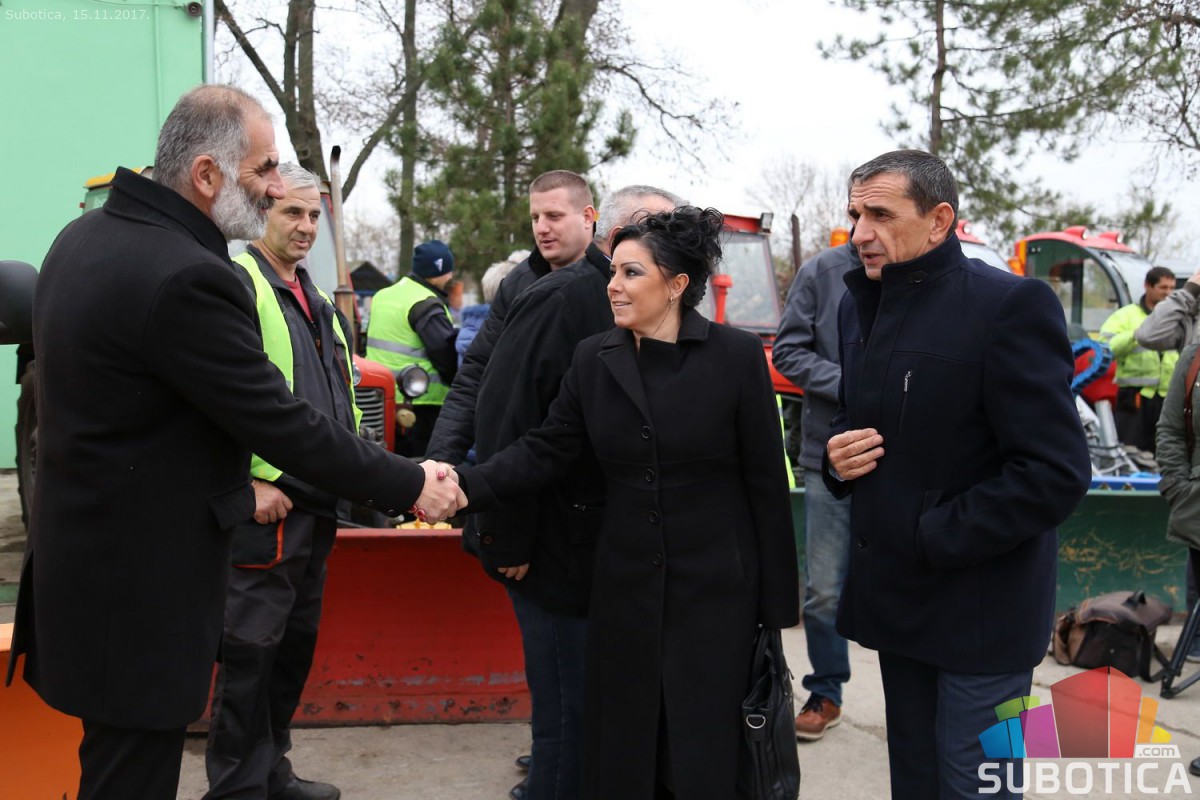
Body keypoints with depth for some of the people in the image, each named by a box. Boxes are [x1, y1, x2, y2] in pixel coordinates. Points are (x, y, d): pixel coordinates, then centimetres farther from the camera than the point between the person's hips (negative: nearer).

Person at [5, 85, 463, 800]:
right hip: (142, 586, -9)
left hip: (85, 549, 10)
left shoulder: (86, 236, 5)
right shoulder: (185, 277, -25)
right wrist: (411, 486, -10)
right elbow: (285, 424, -21)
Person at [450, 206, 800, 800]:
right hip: (624, 588, 3)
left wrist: (777, 603, -5)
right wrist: (465, 486, -17)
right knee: (622, 749, 13)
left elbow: (766, 483, -6)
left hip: (716, 589, -3)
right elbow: (544, 451, 0)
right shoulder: (593, 359, 2)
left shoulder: (737, 356, -8)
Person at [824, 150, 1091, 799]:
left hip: (979, 613, -7)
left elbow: (1057, 472, -20)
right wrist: (838, 460, -2)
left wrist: (933, 538, -18)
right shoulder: (859, 305, 8)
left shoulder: (1011, 305, -16)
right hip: (895, 596, 7)